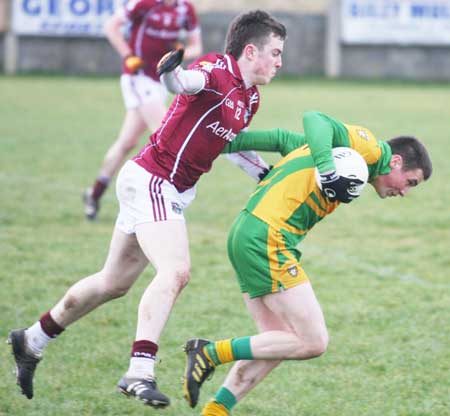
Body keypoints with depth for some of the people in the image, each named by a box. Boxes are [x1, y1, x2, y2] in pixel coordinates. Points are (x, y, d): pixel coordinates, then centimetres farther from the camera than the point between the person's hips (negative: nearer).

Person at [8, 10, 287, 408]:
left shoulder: (250, 98, 10)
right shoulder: (218, 71, -19)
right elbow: (191, 81, -43)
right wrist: (174, 72, -66)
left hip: (172, 191, 10)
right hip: (150, 181, -10)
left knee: (115, 282, 17)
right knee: (176, 270, -26)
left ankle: (32, 341, 31)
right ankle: (140, 371, -33)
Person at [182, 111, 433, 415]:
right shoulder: (370, 149, -4)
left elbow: (281, 138, 25)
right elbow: (315, 120, -20)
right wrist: (326, 163, -36)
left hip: (246, 235, 10)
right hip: (267, 239, -10)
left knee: (279, 342, 13)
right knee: (313, 342, -7)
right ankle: (211, 353, -6)